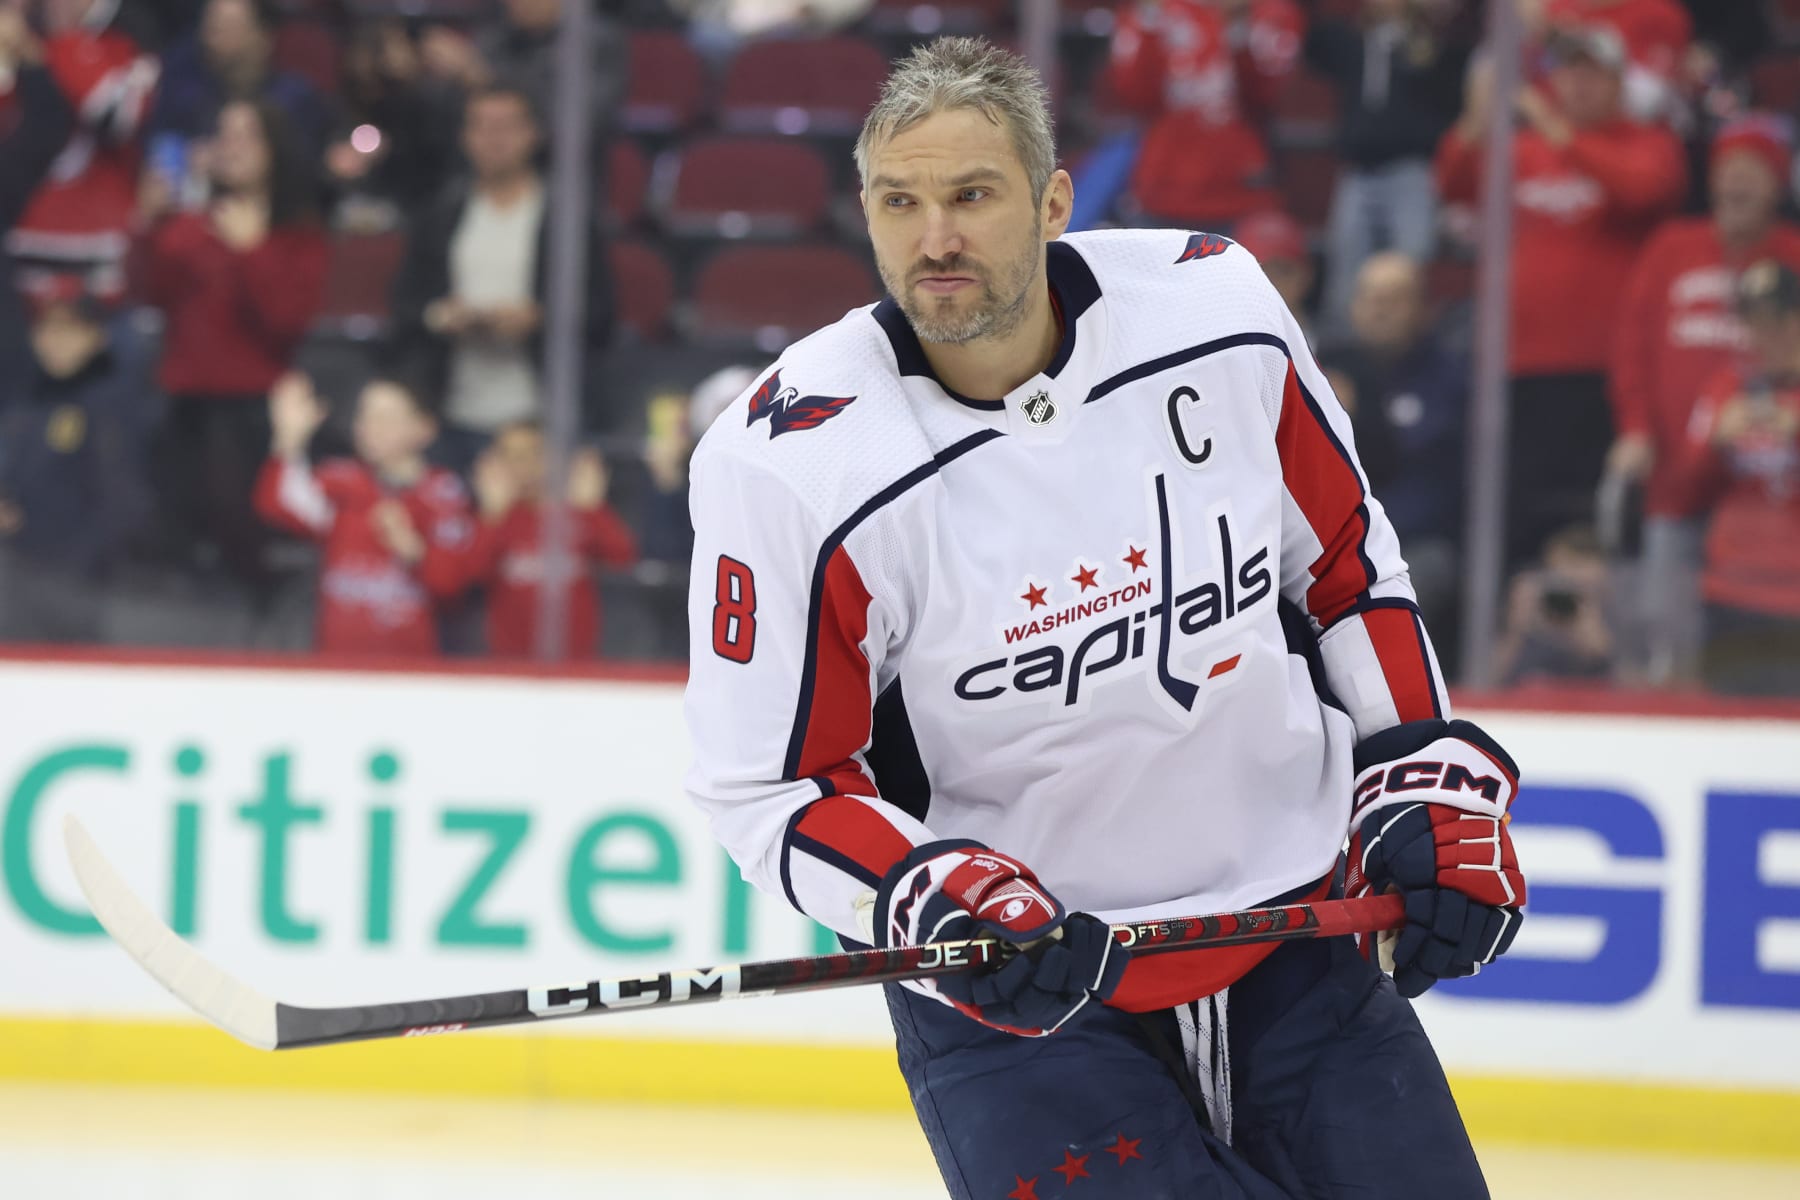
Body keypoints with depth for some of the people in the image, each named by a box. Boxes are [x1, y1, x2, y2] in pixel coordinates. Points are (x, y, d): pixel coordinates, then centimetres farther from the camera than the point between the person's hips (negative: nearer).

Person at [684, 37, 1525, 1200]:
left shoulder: (1216, 304, -8)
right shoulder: (793, 465, -17)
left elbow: (1343, 556, 8)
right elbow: (772, 785, -10)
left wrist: (1429, 781, 3)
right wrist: (941, 899, -25)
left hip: (1294, 926, 4)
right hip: (1016, 977, -4)